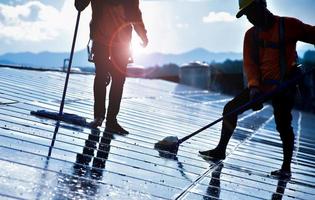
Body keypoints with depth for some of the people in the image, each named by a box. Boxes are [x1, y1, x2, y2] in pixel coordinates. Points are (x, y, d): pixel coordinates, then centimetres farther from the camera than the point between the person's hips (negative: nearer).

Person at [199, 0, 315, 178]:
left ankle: (286, 168, 7)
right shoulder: (251, 35, 6)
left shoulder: (289, 25, -8)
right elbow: (250, 63, -1)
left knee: (283, 126, -6)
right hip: (260, 86, 5)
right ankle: (221, 150, 13)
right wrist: (254, 87, -16)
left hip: (284, 87, -5)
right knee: (230, 109, 0)